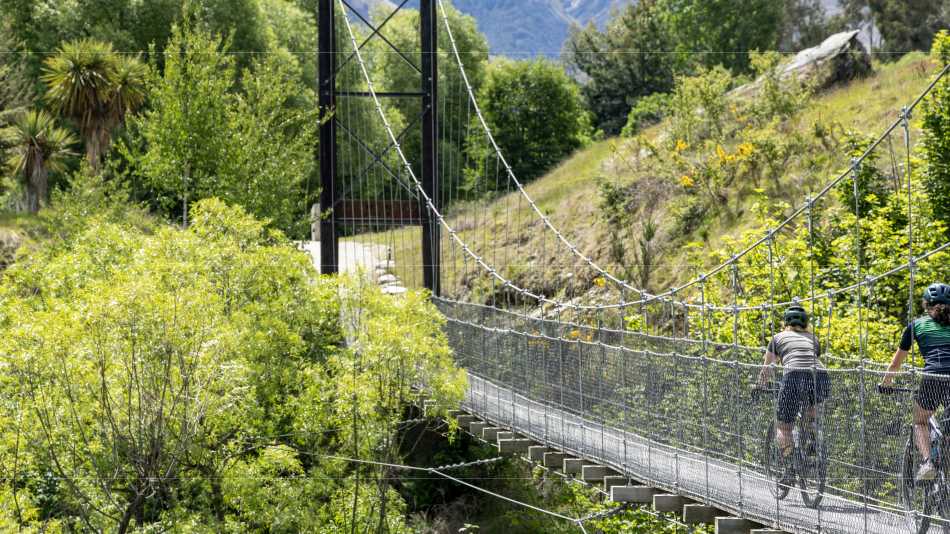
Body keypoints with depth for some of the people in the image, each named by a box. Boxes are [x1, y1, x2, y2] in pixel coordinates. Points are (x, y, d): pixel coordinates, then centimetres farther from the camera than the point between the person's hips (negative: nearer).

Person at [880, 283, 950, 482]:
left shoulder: (917, 325, 19)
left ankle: (927, 461, -4)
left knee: (920, 422, 19)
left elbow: (896, 362, 28)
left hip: (932, 378, -1)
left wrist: (885, 383, 42)